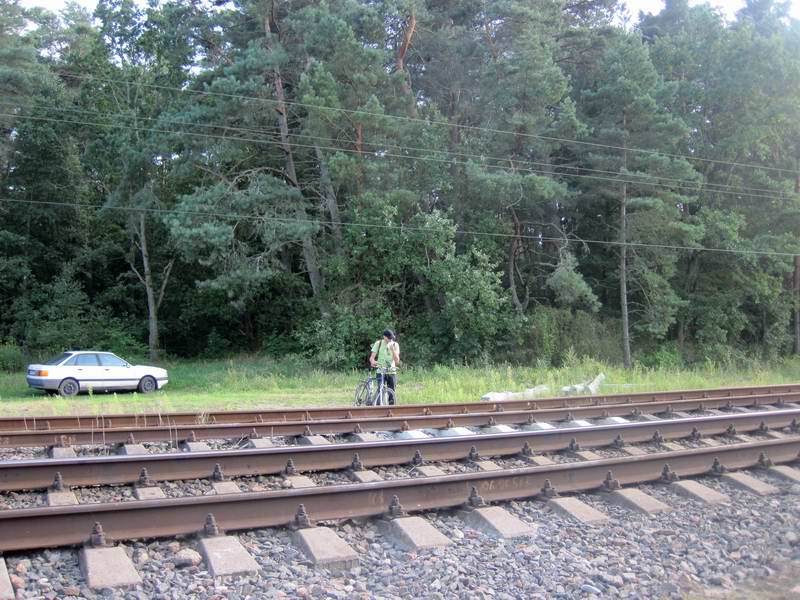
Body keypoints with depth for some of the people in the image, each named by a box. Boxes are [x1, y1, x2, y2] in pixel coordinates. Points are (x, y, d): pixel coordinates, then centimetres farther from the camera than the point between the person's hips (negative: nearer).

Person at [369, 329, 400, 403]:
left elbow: (397, 361, -5)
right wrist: (373, 362, -30)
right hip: (381, 372, -2)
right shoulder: (378, 343, -2)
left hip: (392, 372, 2)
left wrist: (392, 349, -17)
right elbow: (372, 357, -7)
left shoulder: (395, 345, 3)